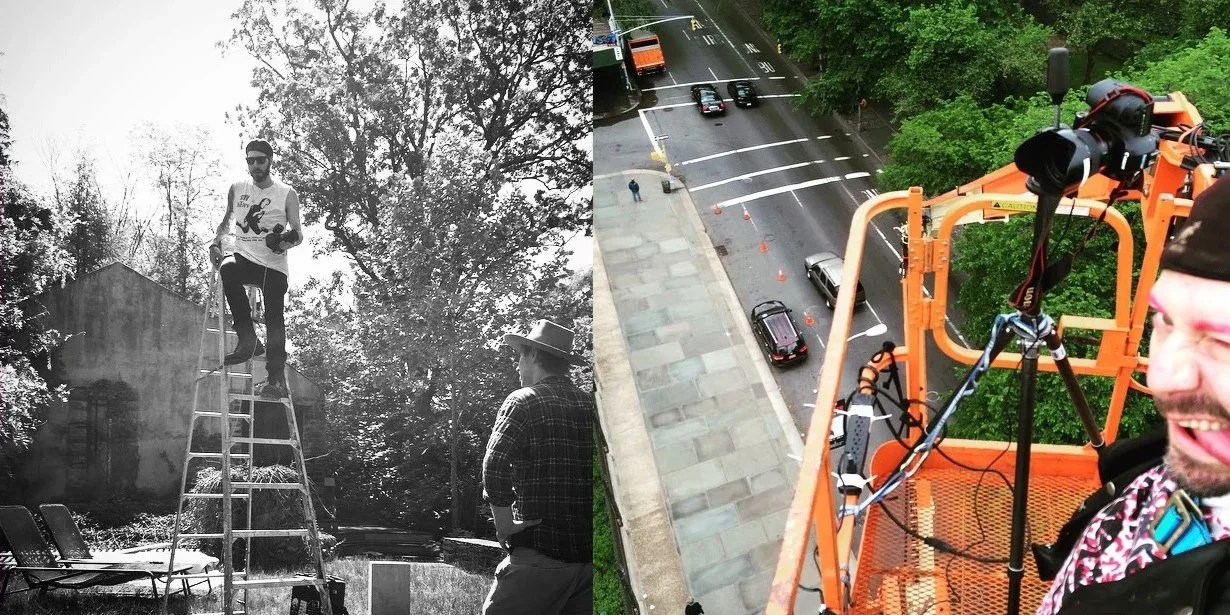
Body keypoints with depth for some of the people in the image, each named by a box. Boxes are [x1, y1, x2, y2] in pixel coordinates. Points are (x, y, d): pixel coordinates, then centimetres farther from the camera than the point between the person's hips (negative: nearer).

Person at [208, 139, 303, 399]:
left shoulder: (287, 194, 4)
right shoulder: (236, 190, 13)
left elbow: (298, 234, 5)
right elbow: (226, 221, 27)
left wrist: (287, 241, -18)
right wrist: (216, 242, 8)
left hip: (274, 264, -1)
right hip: (244, 257, 2)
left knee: (274, 318, -10)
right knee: (228, 269, -33)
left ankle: (276, 378, -6)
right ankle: (248, 340, -30)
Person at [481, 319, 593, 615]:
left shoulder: (524, 402, -3)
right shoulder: (591, 405, 13)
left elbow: (495, 466, -15)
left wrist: (504, 527, -5)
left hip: (540, 556, -6)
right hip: (591, 556, 6)